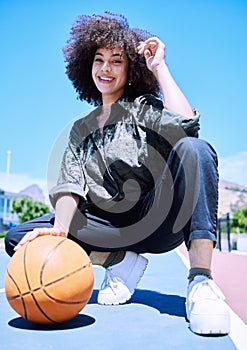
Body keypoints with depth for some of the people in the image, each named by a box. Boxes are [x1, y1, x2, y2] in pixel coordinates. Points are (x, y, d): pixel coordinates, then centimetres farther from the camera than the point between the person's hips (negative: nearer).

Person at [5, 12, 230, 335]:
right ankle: (122, 260, -6)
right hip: (110, 228, 3)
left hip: (157, 221, -3)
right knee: (18, 238, -12)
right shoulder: (80, 129, 15)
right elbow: (70, 185, 0)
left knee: (195, 148, -30)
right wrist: (61, 228, -20)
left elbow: (186, 123, -19)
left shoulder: (144, 107, 6)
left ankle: (201, 281, -33)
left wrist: (160, 66, -7)